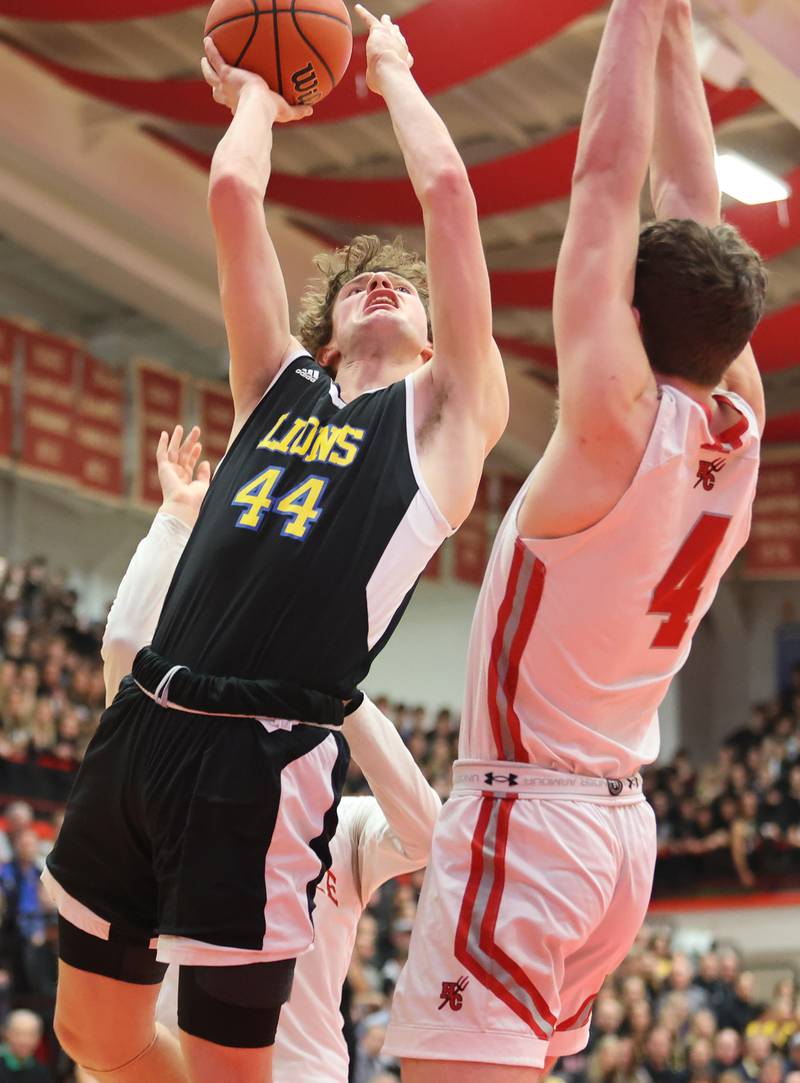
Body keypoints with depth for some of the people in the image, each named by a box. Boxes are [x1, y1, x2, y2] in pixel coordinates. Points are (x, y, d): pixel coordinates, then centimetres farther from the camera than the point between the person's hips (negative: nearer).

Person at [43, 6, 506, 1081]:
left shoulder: (447, 412, 8)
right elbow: (232, 195, 15)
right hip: (139, 727, 5)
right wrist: (256, 96, 30)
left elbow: (447, 192, 4)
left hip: (262, 763, -5)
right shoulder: (277, 386, 20)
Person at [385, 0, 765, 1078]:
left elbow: (609, 173, -13)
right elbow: (689, 203, 9)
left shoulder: (618, 417, -17)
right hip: (624, 824, 9)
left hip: (524, 816, -9)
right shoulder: (738, 429, 2)